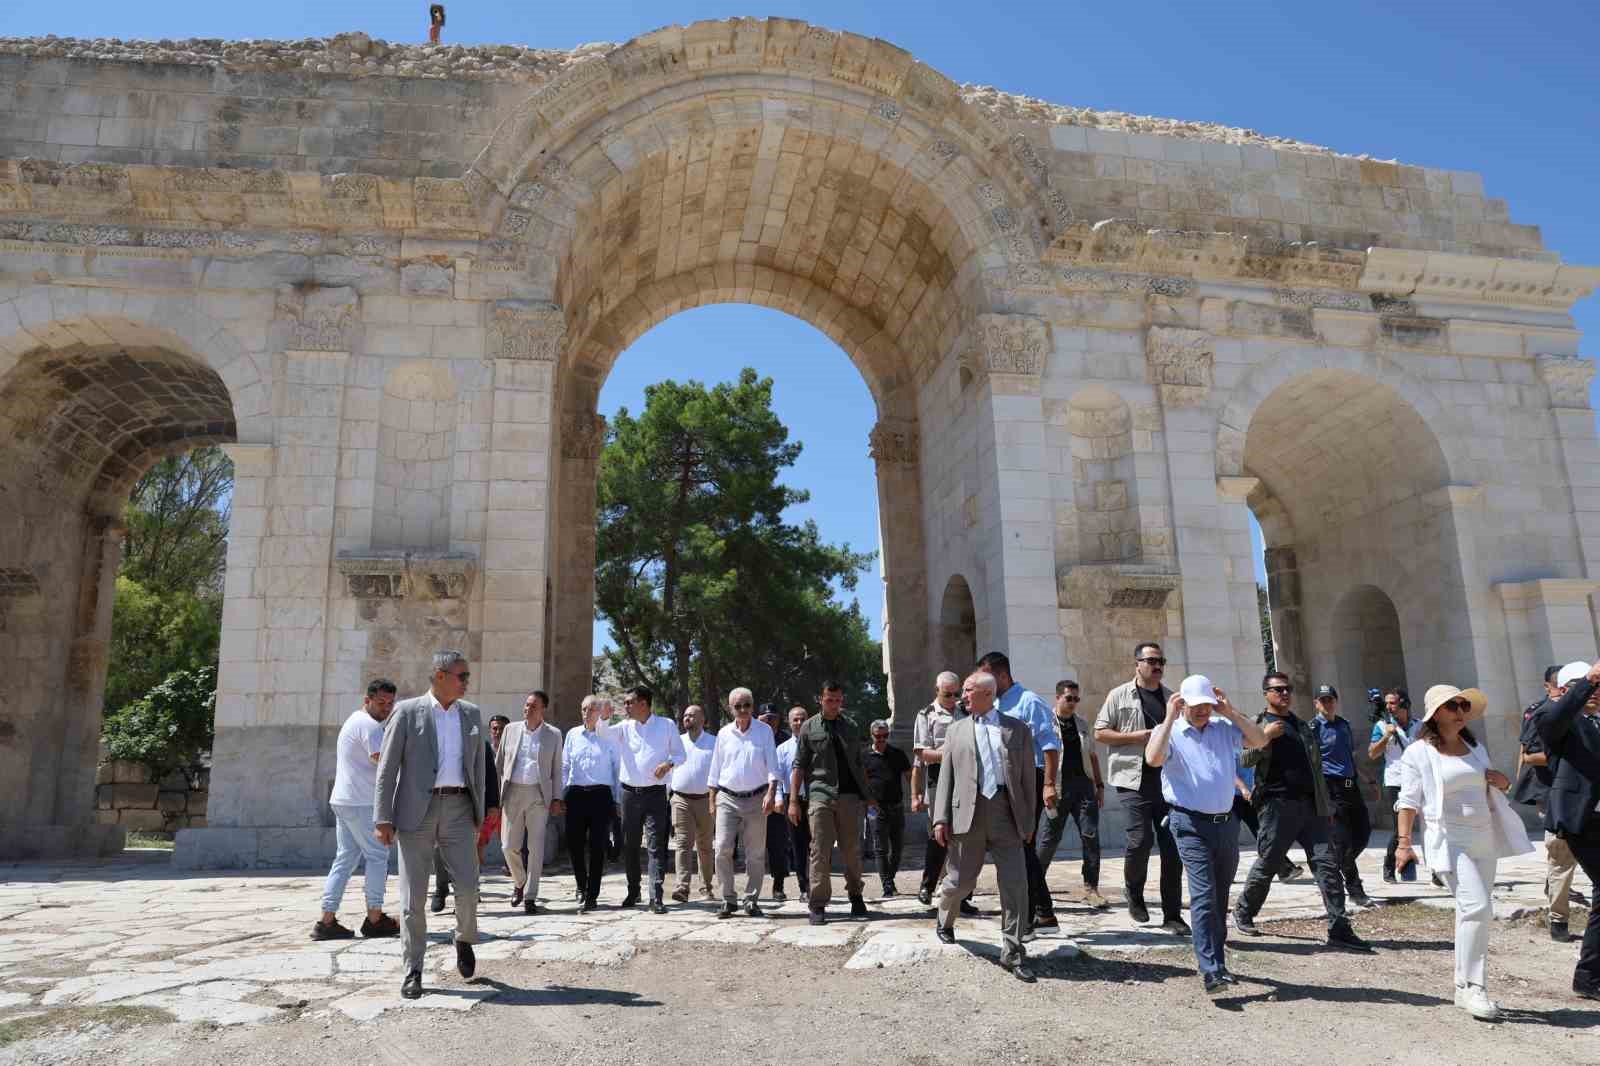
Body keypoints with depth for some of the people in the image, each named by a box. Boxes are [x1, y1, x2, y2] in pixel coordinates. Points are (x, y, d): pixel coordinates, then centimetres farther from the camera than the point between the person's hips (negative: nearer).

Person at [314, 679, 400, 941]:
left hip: (342, 801, 10)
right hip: (361, 802, -10)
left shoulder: (354, 720, 20)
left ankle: (326, 921, 7)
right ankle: (374, 920, 4)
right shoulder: (369, 725, -13)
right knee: (378, 856, -1)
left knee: (345, 858, 10)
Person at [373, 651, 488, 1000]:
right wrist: (383, 818, -8)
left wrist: (479, 813, 11)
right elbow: (387, 768, -2)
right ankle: (413, 970, 15)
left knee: (468, 886, -3)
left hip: (458, 809, 3)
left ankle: (465, 940, 26)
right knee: (413, 895, 1)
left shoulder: (471, 714, 10)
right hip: (417, 811, -2)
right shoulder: (407, 712, -1)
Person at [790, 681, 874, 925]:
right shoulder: (809, 728, 5)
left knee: (852, 850, 8)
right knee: (820, 852, -3)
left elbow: (859, 764, 18)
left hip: (849, 795, 3)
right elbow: (799, 766, 3)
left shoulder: (850, 728, 14)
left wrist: (867, 794, 11)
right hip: (820, 796, -2)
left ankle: (856, 896, 22)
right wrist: (793, 800, -3)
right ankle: (818, 905, 2)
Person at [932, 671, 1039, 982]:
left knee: (1015, 883, -4)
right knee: (961, 880, 10)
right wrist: (941, 818, -1)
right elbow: (946, 776, 8)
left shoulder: (1018, 729, 8)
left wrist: (1029, 820, 6)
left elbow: (1028, 777, 8)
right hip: (968, 812, 1)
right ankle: (944, 922, 40)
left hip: (1007, 812, -1)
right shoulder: (956, 730, 12)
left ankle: (1012, 952, 7)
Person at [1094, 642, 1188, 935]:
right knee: (1140, 840, -12)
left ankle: (1172, 915, 13)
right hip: (1134, 781, -4)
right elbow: (1100, 733, -1)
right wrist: (1134, 737, -12)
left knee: (1172, 847, 3)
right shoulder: (1119, 695, 1)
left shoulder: (1172, 697, 13)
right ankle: (1134, 894, 17)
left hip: (1169, 781, 4)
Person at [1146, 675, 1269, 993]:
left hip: (1226, 821, 5)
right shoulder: (1170, 732, -2)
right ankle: (1210, 970, -16)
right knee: (1204, 894, -14)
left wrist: (1230, 712, -5)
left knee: (1220, 896, 13)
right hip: (1191, 824, -5)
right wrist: (1170, 717, -18)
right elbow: (1153, 759, -21)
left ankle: (1217, 962, 26)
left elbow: (1259, 741, 0)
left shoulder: (1224, 728, 11)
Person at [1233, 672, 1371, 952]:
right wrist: (1265, 736, -18)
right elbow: (1242, 759, -7)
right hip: (1277, 805, -5)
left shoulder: (1303, 727, 21)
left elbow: (1316, 768, 22)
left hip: (1309, 806, 5)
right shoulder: (1257, 724, 4)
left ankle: (1339, 930, -2)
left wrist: (1326, 806, 18)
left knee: (1327, 864, -4)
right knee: (1267, 864, 1)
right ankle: (1243, 913, 21)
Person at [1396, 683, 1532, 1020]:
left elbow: (1490, 790, 27)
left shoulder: (1475, 748, 15)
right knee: (1478, 907, -19)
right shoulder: (1419, 753, -4)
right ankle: (1472, 986, -10)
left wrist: (1501, 781, 3)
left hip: (1483, 840, 7)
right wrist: (1403, 842, -16)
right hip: (1449, 842, -7)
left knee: (1473, 913, 9)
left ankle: (1465, 986, 19)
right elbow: (1408, 801, -8)